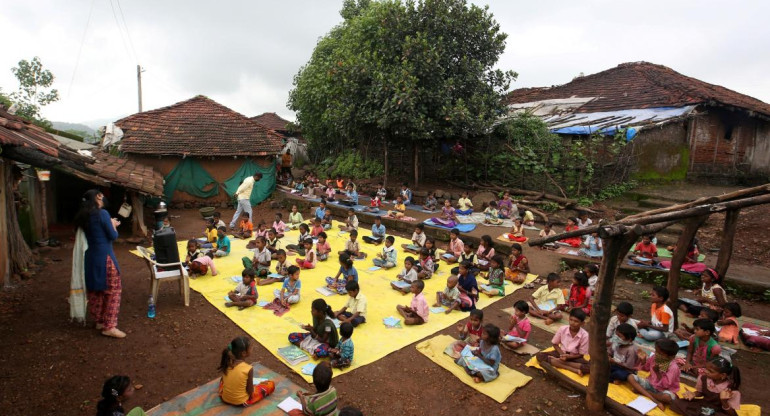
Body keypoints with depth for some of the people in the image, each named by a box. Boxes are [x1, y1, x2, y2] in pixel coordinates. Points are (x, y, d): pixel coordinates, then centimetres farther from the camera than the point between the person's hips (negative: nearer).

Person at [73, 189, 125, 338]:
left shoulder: (82, 216, 9)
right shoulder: (102, 213, -14)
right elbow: (113, 236, -10)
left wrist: (110, 225, 15)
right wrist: (113, 225, 7)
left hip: (90, 257, 8)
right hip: (104, 256, -8)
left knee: (95, 289, 17)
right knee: (113, 289, -1)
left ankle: (99, 321, 28)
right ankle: (110, 326, -1)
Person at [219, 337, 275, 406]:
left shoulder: (226, 363, -13)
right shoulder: (248, 369, -27)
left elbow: (223, 380, 4)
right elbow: (250, 391, -17)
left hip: (224, 398, 4)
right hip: (241, 402, -4)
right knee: (271, 384, 7)